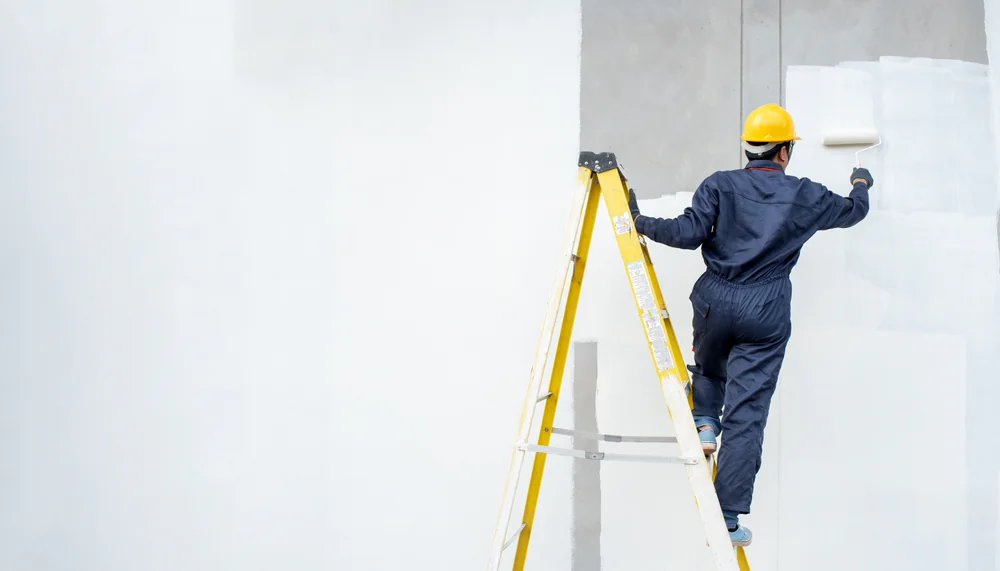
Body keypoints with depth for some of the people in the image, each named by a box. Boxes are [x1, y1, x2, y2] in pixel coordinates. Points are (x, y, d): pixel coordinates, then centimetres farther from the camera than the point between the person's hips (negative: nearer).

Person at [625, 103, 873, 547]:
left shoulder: (720, 186, 0)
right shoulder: (806, 196, 6)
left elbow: (689, 233, -10)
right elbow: (852, 211, 24)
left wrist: (642, 223, 2)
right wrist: (861, 184, 46)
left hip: (715, 301, 1)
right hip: (766, 313, -1)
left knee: (708, 367, 36)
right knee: (746, 416, -1)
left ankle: (704, 420, 10)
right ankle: (729, 521, -3)